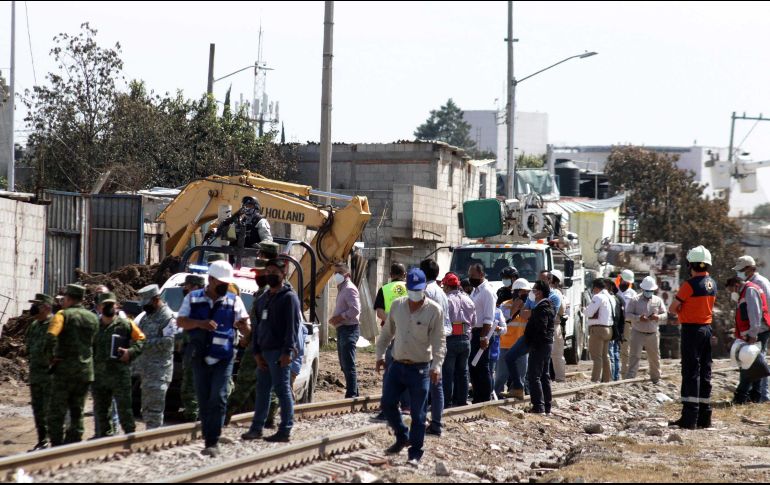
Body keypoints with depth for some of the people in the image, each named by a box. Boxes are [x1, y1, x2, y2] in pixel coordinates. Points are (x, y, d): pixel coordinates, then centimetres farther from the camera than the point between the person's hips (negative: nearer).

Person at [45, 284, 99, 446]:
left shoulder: (64, 315, -8)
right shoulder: (93, 318, 10)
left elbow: (51, 336, -23)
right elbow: (95, 342, 13)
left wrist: (54, 354, -10)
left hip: (64, 369, -5)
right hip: (86, 371, 5)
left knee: (56, 412, 1)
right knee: (77, 412, 13)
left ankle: (57, 446, -3)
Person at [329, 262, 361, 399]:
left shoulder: (349, 289, -12)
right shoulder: (342, 289, 20)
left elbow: (355, 309, -24)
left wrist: (339, 317, -18)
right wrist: (335, 319, 9)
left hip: (349, 330, -11)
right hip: (342, 330, 11)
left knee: (348, 365, -11)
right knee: (345, 365, 14)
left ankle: (351, 395, -11)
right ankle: (353, 394, 20)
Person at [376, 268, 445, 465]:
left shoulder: (434, 310, -9)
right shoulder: (397, 305, 4)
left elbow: (439, 341, -11)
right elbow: (387, 332, 16)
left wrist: (437, 365, -22)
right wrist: (380, 354, 12)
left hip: (420, 368, -4)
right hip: (397, 365, 4)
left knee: (418, 413, -1)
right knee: (387, 403, 6)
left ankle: (415, 453, 8)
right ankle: (402, 437, 28)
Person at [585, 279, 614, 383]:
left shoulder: (598, 297, -13)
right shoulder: (610, 298, 15)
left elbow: (589, 313, -17)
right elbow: (614, 315, 17)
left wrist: (587, 308, 6)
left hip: (598, 329, -9)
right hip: (608, 329, 9)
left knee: (597, 357, -10)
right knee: (605, 356, 15)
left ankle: (595, 380, -13)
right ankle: (606, 379, 20)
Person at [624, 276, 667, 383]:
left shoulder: (658, 300, 6)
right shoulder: (635, 300, -3)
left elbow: (665, 314, 7)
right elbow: (627, 314, -6)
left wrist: (658, 317, -16)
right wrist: (638, 318, -23)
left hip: (653, 334, 3)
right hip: (638, 333, -3)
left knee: (655, 357, 13)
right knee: (635, 356, -9)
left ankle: (656, 378, 25)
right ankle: (629, 378, -11)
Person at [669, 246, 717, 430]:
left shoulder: (690, 285, -16)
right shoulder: (712, 284, 8)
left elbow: (672, 309, -10)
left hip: (691, 330, -7)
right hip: (707, 328, 7)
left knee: (691, 372, -7)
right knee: (705, 373, 11)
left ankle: (690, 418, -10)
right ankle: (704, 417, 15)